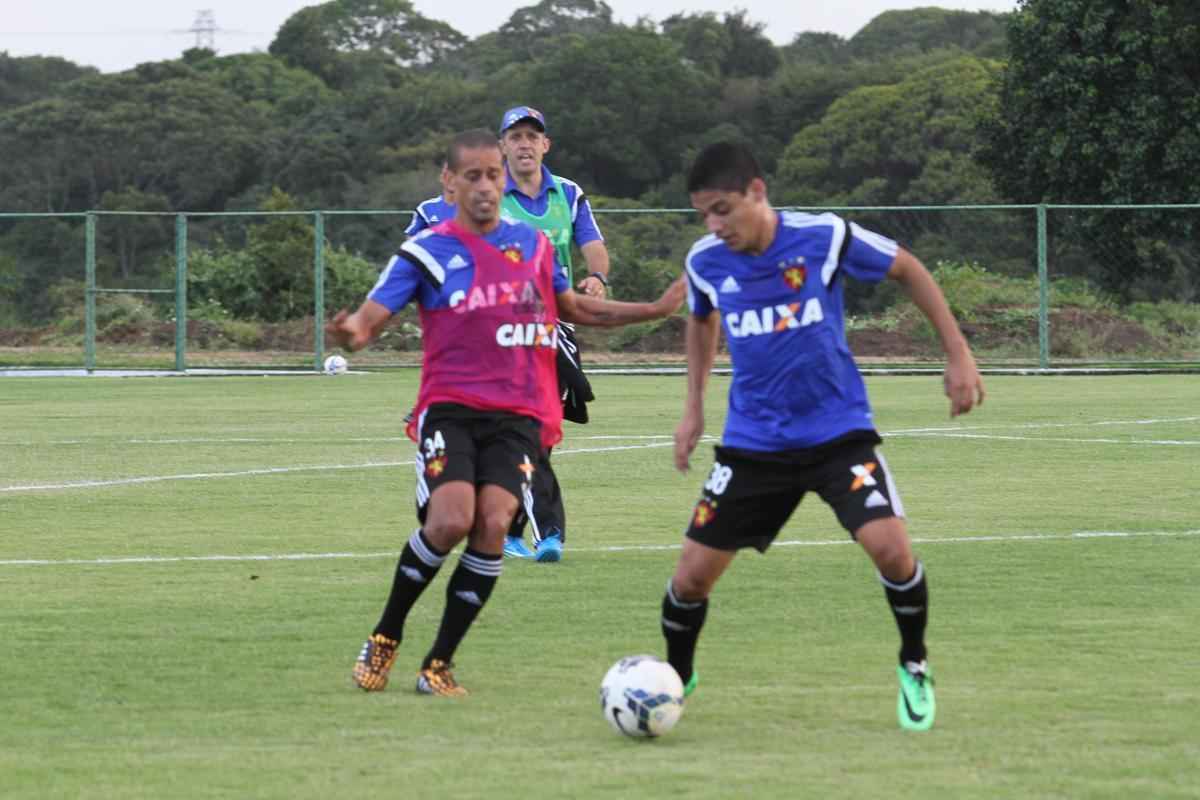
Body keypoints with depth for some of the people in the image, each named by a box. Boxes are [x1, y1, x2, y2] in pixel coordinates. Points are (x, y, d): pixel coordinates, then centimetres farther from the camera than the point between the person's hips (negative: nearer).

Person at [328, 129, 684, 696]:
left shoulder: (533, 244, 13)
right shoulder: (427, 252, 0)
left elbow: (574, 309, 29)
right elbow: (369, 319, -7)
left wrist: (655, 309, 22)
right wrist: (350, 333, -31)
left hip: (519, 415, 3)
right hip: (450, 408, -3)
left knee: (493, 524, -18)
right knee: (450, 520, -24)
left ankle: (439, 664, -5)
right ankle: (385, 637, 0)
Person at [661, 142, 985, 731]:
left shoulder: (825, 239, -16)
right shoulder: (705, 262, -6)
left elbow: (908, 271, 0)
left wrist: (958, 355, -2)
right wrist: (693, 408, 15)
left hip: (837, 433, -3)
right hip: (752, 442, 3)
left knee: (890, 547, -22)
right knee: (693, 574, -1)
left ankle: (914, 668, 5)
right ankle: (676, 677, 28)